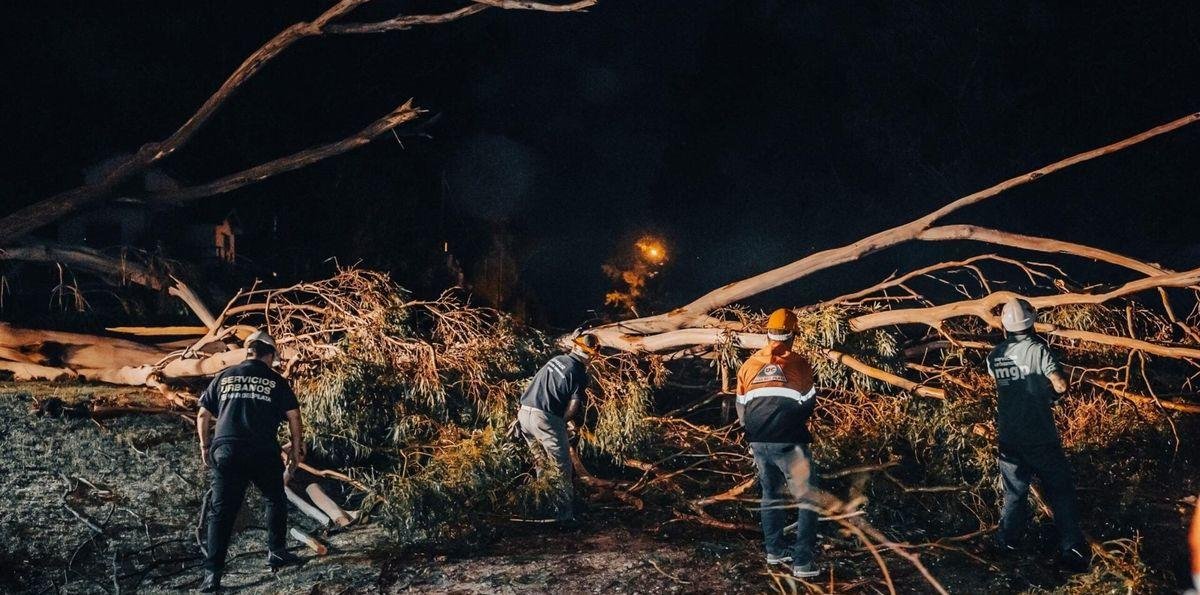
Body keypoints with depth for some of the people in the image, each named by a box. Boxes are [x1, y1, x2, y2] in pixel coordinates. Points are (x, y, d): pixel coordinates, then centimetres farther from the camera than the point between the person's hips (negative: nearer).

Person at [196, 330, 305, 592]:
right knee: (275, 500, 21)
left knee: (221, 511, 4)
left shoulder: (224, 377, 14)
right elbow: (293, 416, 3)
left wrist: (205, 446, 25)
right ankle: (276, 552, 25)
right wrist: (296, 450, 13)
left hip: (225, 452, 2)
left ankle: (212, 573, 0)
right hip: (263, 453, -2)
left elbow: (203, 416, 14)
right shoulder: (276, 381, 7)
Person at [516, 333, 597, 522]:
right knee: (561, 468, 6)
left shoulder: (556, 359, 13)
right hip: (546, 419, -7)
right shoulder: (579, 373, -5)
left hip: (525, 412, 7)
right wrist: (561, 422, 7)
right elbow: (573, 407, -11)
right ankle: (565, 513, 9)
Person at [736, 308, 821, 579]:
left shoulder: (749, 365, 6)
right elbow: (808, 405, -1)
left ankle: (774, 550, 30)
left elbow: (741, 409, 11)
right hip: (789, 442, -5)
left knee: (771, 494, 22)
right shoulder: (798, 363, -6)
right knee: (808, 498, 4)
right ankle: (802, 561, -1)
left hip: (759, 442, 5)